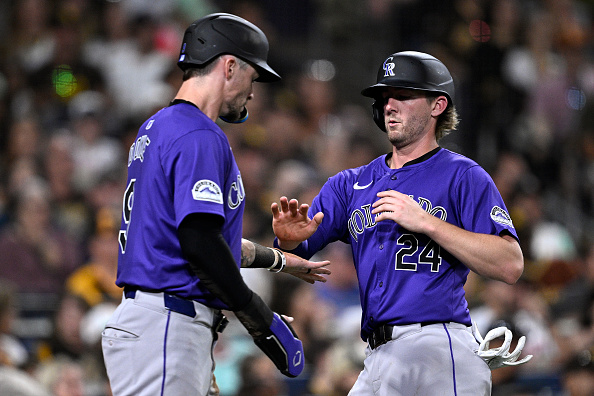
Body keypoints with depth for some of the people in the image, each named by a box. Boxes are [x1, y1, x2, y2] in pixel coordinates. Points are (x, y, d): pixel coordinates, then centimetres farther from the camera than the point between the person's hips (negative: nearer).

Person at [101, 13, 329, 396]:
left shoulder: (155, 129, 20)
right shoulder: (199, 137, -12)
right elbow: (200, 243, -22)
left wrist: (277, 259, 39)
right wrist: (261, 320, -13)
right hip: (166, 329, -10)